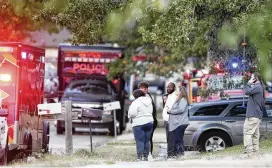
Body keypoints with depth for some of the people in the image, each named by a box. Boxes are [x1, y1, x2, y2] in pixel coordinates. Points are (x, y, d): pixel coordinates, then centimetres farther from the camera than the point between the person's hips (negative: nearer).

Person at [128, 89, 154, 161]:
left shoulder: (136, 102, -11)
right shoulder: (149, 102, 12)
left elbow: (132, 113, -17)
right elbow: (151, 111, 14)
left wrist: (130, 116, 3)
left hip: (139, 123, -7)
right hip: (149, 122, 7)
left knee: (140, 141, -6)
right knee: (147, 141, 10)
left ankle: (140, 157, -11)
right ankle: (145, 156, 12)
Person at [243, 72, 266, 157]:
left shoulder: (257, 87, -10)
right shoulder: (259, 87, 20)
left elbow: (247, 92, -22)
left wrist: (249, 83, -7)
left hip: (253, 116, -10)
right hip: (257, 115, 10)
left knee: (247, 133, -13)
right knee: (255, 134, 10)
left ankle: (249, 152, -18)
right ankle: (255, 152, 11)